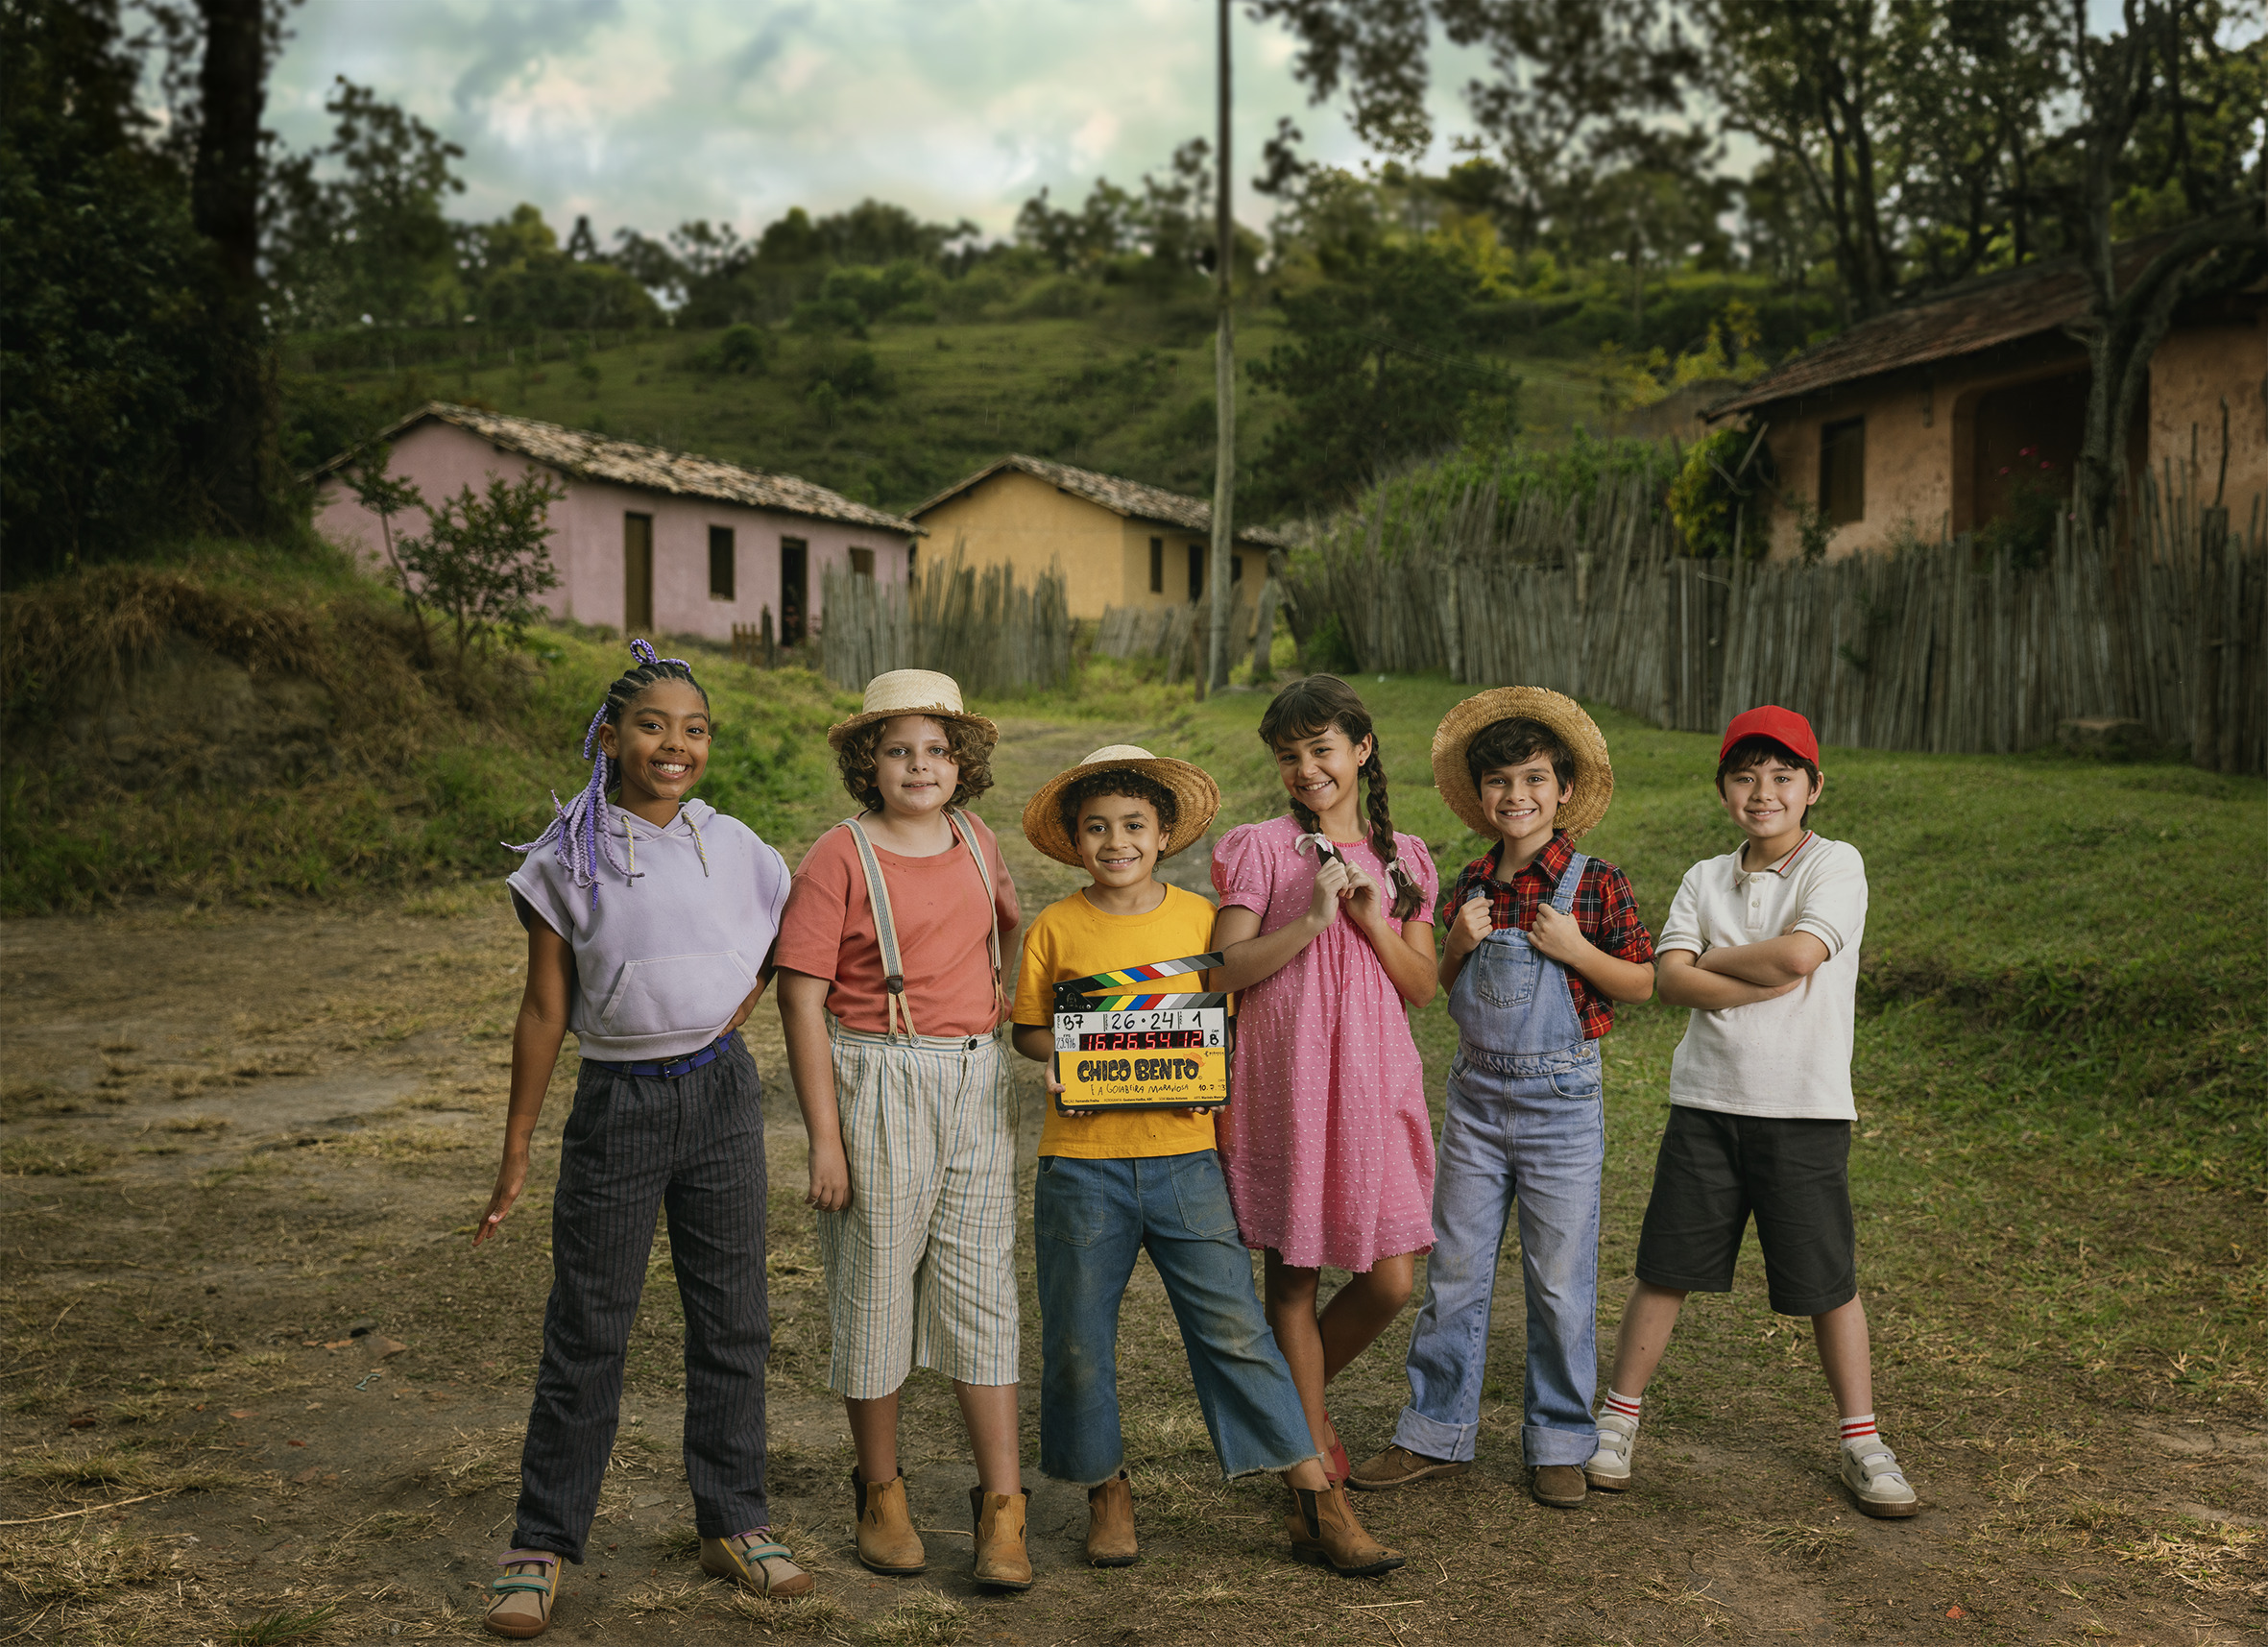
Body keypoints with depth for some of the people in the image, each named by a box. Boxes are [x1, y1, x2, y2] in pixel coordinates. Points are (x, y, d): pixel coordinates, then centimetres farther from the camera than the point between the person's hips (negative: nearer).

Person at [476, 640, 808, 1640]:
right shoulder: (569, 860, -5)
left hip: (721, 1094, 3)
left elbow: (772, 951, 21)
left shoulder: (735, 849, 2)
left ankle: (733, 1525, 24)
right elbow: (543, 1013, -3)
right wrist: (515, 1155, -2)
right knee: (586, 1333, 3)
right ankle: (541, 1546, 16)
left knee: (732, 1321, 9)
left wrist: (721, 1027, 7)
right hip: (617, 1105, -3)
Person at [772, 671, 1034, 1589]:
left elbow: (1009, 921, 30)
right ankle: (881, 1493, 25)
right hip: (877, 1087, -4)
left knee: (982, 1286, 4)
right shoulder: (840, 858, -9)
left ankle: (1001, 1507, 11)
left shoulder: (975, 842, 8)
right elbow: (801, 999, -11)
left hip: (976, 1083, 4)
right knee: (876, 1282, 7)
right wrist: (824, 1138, -13)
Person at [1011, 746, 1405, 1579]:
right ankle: (1107, 1491, 28)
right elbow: (1028, 1030, 9)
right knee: (1079, 1337, 7)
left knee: (1236, 1326, -2)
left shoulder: (1200, 917, 4)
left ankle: (1317, 1507, 5)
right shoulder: (1056, 927, 1)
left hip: (1186, 1155, 0)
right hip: (1082, 1161, 1)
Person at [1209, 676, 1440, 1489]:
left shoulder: (1402, 858, 11)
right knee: (1292, 1274, 3)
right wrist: (1311, 919, -17)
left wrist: (1374, 921, -7)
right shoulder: (1261, 849, 0)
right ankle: (1313, 1443, 19)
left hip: (1375, 1082, 3)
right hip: (1284, 1079, -3)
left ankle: (1300, 1399, 28)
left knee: (1391, 1280, 1)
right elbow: (1227, 970, -7)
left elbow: (1422, 988, 9)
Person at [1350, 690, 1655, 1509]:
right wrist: (1459, 943, -7)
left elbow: (1643, 983, -5)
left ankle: (1558, 1443, 20)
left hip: (1561, 1099, -4)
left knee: (1560, 1280, 5)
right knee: (1453, 1270, 9)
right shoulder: (1473, 885, 5)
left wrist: (1574, 948, -18)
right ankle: (1436, 1434, 21)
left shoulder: (1596, 883, -7)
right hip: (1476, 1093, 4)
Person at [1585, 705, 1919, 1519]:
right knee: (1665, 1266, 7)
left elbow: (1799, 951, -21)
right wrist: (1771, 978, -16)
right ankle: (1619, 1414, 22)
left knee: (1828, 1281, 4)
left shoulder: (1835, 865, -3)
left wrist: (1715, 960, -6)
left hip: (1805, 1111, -3)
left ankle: (1862, 1442, 21)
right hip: (1706, 1102, 3)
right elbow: (1671, 979, -6)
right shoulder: (1705, 878, 9)